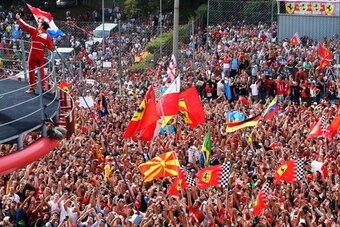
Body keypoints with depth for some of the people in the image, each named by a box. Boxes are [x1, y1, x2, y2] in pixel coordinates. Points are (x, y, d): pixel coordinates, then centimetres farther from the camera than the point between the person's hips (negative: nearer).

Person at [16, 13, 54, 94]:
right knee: (41, 70, 13)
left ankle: (32, 88, 4)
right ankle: (42, 86, 17)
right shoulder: (47, 36, 4)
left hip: (33, 54, -3)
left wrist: (19, 19, 13)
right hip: (41, 55, 3)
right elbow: (51, 48, -1)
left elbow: (25, 25, 1)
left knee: (31, 71, 4)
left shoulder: (34, 31, -5)